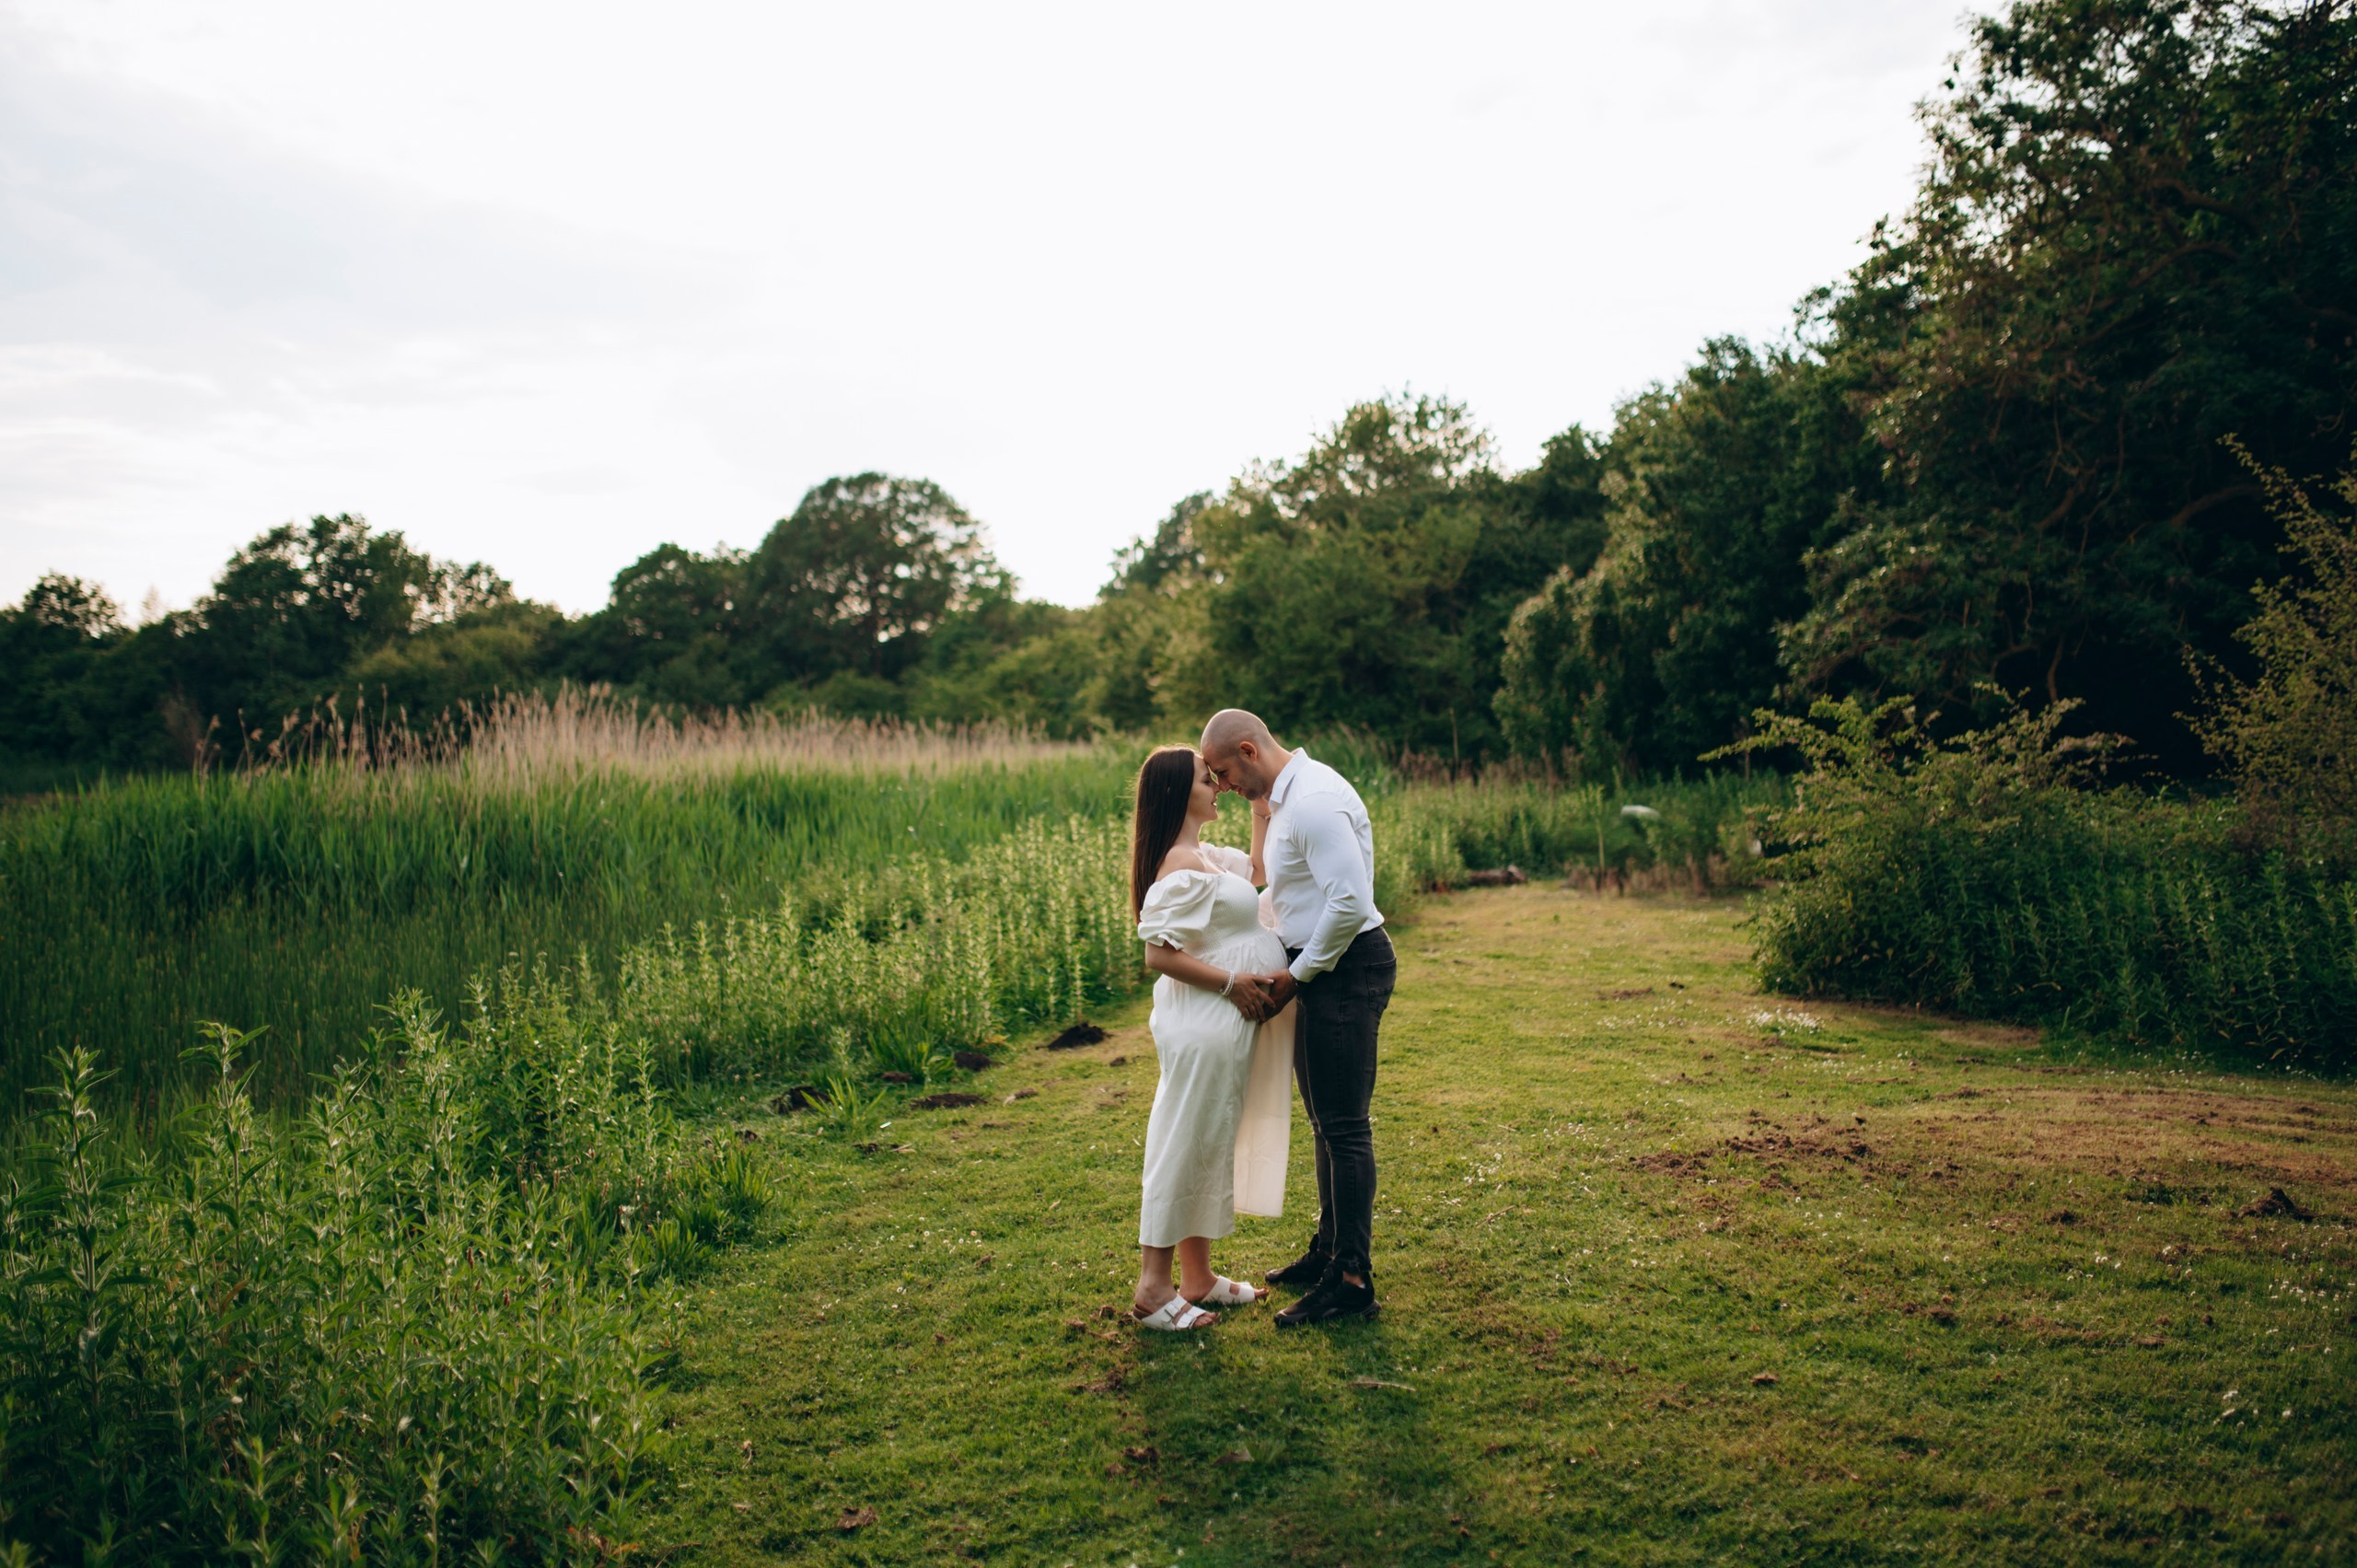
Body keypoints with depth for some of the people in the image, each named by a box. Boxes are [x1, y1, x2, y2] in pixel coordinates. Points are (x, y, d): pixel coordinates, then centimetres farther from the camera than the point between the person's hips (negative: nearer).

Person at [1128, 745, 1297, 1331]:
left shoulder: (1204, 856, 12)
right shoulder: (1182, 868, -19)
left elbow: (1259, 870, 28)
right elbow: (1159, 953, -24)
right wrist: (1232, 982, -20)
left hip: (1226, 1025, 10)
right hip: (1204, 1026, -10)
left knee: (1211, 1148, 16)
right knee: (1186, 1149, -2)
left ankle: (1198, 1277, 27)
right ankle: (1153, 1289, 7)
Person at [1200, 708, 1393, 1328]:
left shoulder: (1314, 801, -21)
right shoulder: (1282, 797, 12)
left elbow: (1349, 902, -27)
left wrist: (1295, 976, -19)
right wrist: (1260, 815, 11)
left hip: (1347, 968, -11)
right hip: (1318, 968, 11)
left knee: (1344, 1124, -5)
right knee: (1324, 1119, 19)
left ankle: (1352, 1280, 3)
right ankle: (1330, 1249, 33)